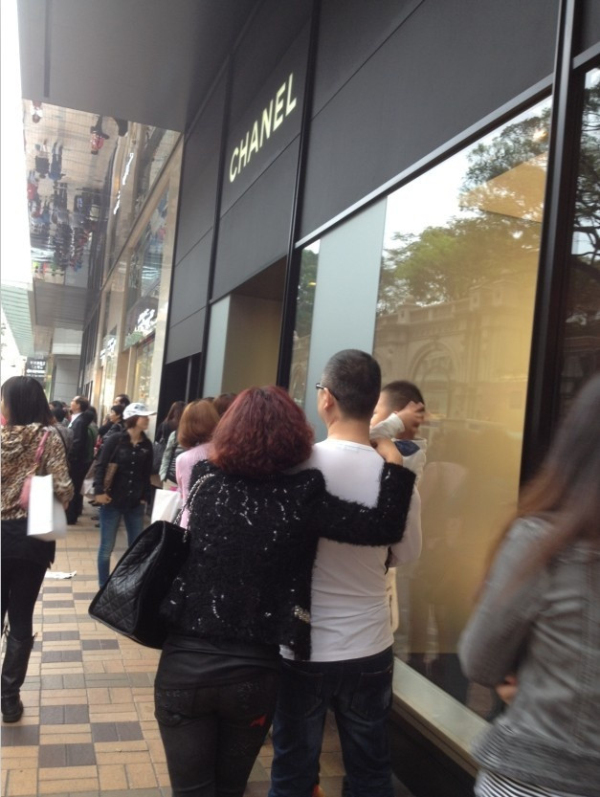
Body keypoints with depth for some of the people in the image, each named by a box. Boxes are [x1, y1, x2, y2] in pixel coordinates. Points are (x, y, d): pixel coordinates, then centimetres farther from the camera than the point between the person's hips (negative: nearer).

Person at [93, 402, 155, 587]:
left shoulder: (147, 445, 5)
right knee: (106, 547, 6)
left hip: (135, 504, 4)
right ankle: (103, 587, 20)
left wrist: (145, 497, 4)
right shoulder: (115, 440, -7)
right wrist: (99, 491, -18)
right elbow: (101, 466, -9)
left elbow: (147, 474, 9)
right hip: (112, 501, -4)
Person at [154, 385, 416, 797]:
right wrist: (393, 455, -7)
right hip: (253, 672, 0)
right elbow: (384, 528, -18)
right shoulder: (302, 495, -14)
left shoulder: (204, 479, -4)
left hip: (186, 664, 1)